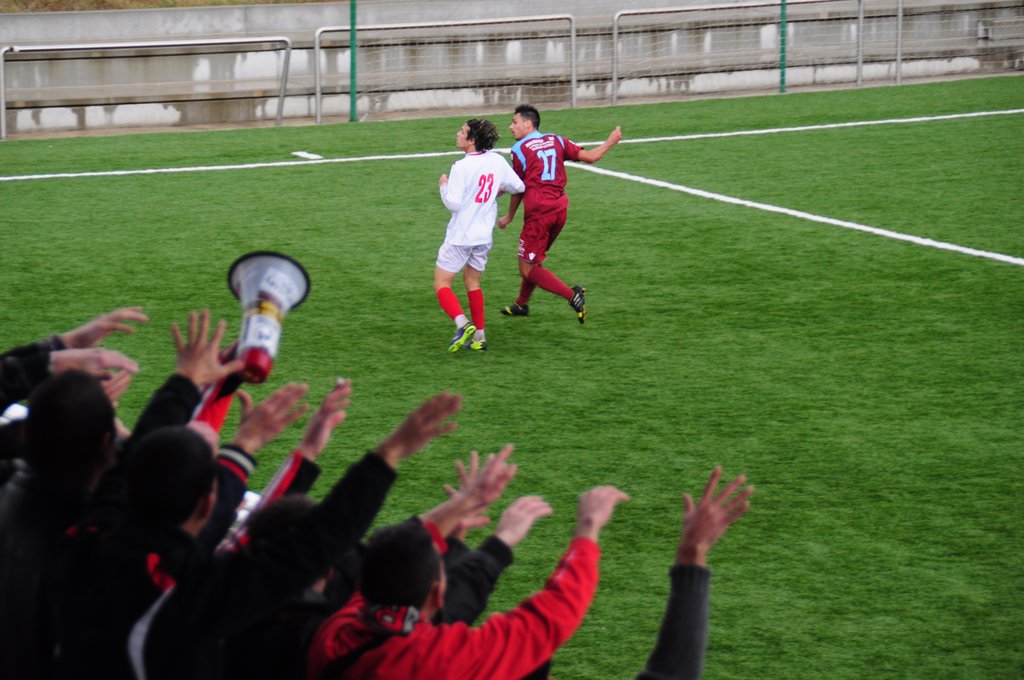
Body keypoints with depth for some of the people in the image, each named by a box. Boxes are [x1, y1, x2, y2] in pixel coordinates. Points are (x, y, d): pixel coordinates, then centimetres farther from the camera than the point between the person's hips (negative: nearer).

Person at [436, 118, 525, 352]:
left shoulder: (461, 167, -19)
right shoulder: (497, 161, 0)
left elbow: (453, 203, -21)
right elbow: (519, 187, 10)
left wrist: (444, 186, -3)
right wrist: (501, 189, 29)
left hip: (460, 237, -6)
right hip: (484, 236, 7)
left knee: (442, 284, 0)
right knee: (472, 282, 20)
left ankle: (463, 324, -22)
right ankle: (479, 336, 17)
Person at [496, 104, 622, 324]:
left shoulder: (519, 149, -3)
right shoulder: (556, 140, 10)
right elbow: (590, 157, 8)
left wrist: (509, 217, 17)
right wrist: (610, 142, 26)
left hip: (538, 213, -7)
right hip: (560, 209, 7)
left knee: (527, 269, -3)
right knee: (533, 262, 24)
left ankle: (572, 295, -19)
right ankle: (521, 304, 36)